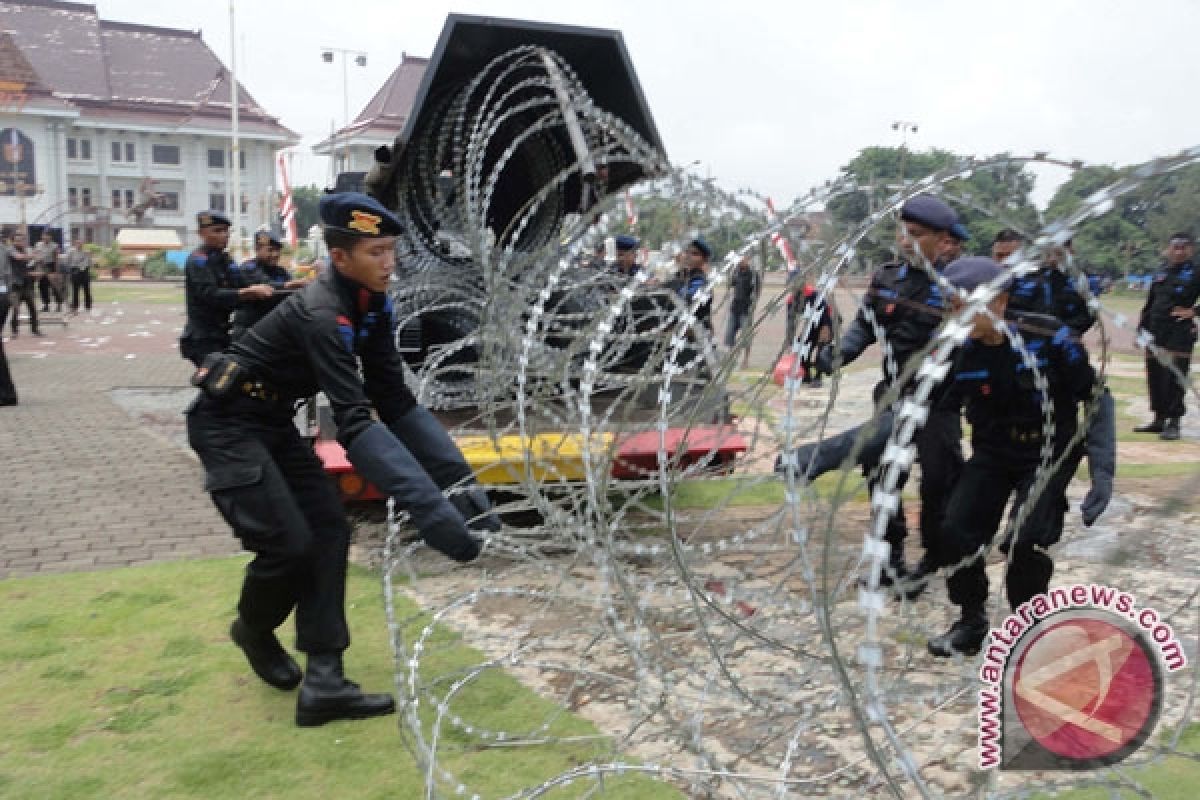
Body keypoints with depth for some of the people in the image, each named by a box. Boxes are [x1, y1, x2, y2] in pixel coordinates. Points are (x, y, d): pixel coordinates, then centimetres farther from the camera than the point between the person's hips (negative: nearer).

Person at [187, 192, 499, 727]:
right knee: (289, 542, -14)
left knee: (329, 530, -2)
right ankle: (253, 629, 20)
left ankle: (323, 683, 1)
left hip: (274, 423, 8)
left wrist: (459, 480, -12)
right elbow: (356, 425, -40)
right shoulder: (321, 316, -31)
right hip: (226, 423, -8)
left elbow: (396, 403, -3)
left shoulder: (373, 307, -5)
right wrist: (431, 510, -47)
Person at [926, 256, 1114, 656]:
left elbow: (1097, 398, -9)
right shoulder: (960, 354, -11)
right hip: (992, 454, 3)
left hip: (1050, 454, -3)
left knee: (1024, 540, -22)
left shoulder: (1048, 337, -20)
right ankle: (972, 620, 13)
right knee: (954, 532, -15)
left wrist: (1102, 469, -12)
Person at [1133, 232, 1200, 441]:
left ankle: (1173, 423, 1)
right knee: (1155, 376, 11)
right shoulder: (1160, 274, 12)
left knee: (1175, 377, -6)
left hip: (1179, 333, -6)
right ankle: (1159, 419, 22)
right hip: (1156, 333, 6)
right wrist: (1141, 329, 13)